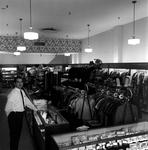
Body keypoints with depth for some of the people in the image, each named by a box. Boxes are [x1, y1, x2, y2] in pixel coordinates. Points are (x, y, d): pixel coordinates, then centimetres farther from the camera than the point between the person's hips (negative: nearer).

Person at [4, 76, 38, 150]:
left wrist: (36, 109, 19)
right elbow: (7, 108, -19)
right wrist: (11, 117, -3)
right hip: (14, 116, -7)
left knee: (18, 134, 20)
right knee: (14, 135, 5)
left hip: (20, 115, 8)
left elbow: (27, 101, 14)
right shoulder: (13, 93, -22)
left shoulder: (22, 91, 2)